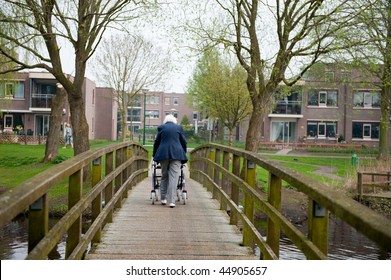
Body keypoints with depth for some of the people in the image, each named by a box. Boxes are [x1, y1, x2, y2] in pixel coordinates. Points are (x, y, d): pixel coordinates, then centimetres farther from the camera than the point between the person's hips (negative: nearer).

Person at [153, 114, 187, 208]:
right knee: (174, 177, -3)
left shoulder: (161, 127, 8)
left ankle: (163, 198, 19)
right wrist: (183, 154, 25)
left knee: (164, 176, 14)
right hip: (176, 154, -1)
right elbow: (184, 142, 11)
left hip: (163, 154, 1)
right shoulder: (179, 127, 9)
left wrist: (154, 154, 23)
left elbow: (156, 142, 11)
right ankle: (172, 201, -7)